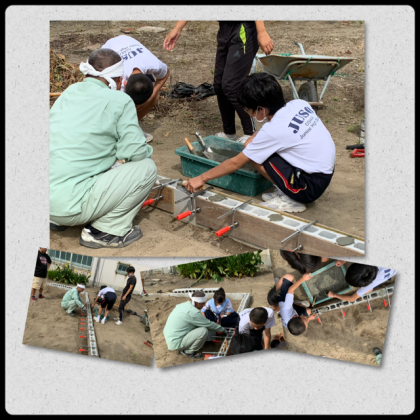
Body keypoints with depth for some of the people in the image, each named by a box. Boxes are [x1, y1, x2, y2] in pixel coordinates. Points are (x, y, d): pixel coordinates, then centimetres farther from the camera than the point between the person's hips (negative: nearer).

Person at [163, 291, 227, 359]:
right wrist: (223, 330, 7)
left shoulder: (183, 305, 6)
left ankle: (183, 349, 15)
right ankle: (188, 352, 0)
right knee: (203, 331, -17)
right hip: (175, 344, -9)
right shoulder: (192, 312, -22)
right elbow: (209, 324, -10)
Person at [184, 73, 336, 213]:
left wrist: (202, 178, 0)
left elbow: (235, 163, -10)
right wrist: (255, 137, 7)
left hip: (310, 186, -8)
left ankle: (290, 200, -1)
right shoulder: (299, 104, -2)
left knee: (255, 155, -8)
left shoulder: (272, 131, -19)